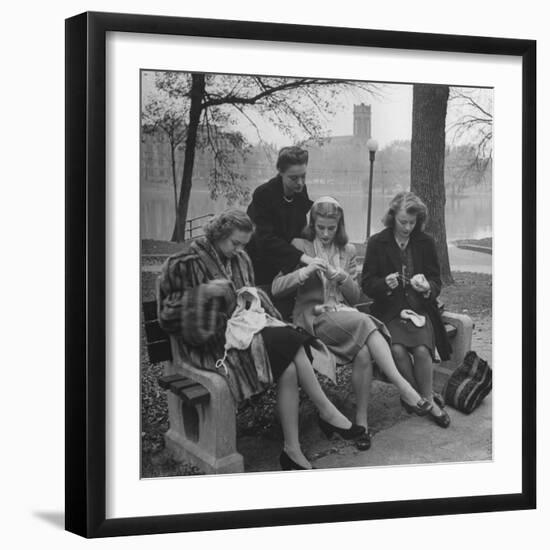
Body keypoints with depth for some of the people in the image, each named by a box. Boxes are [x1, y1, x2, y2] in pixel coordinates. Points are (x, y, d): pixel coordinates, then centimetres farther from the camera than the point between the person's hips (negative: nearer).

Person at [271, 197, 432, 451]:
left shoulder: (347, 251, 16)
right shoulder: (299, 246, 4)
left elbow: (355, 297, 16)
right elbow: (276, 288, -4)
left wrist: (343, 278, -5)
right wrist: (306, 270, -19)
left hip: (344, 315, 4)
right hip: (313, 316, -4)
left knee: (363, 352, -31)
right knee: (364, 322, -34)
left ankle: (361, 420, -24)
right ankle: (403, 387, -37)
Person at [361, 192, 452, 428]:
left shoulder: (425, 242, 8)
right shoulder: (377, 243, 3)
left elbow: (436, 282, 10)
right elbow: (367, 283, 3)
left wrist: (427, 287, -14)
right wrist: (385, 283, -19)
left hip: (420, 309, 1)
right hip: (389, 312, -1)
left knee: (421, 350, -28)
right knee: (398, 350, -29)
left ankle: (427, 400, -7)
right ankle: (427, 400, -11)